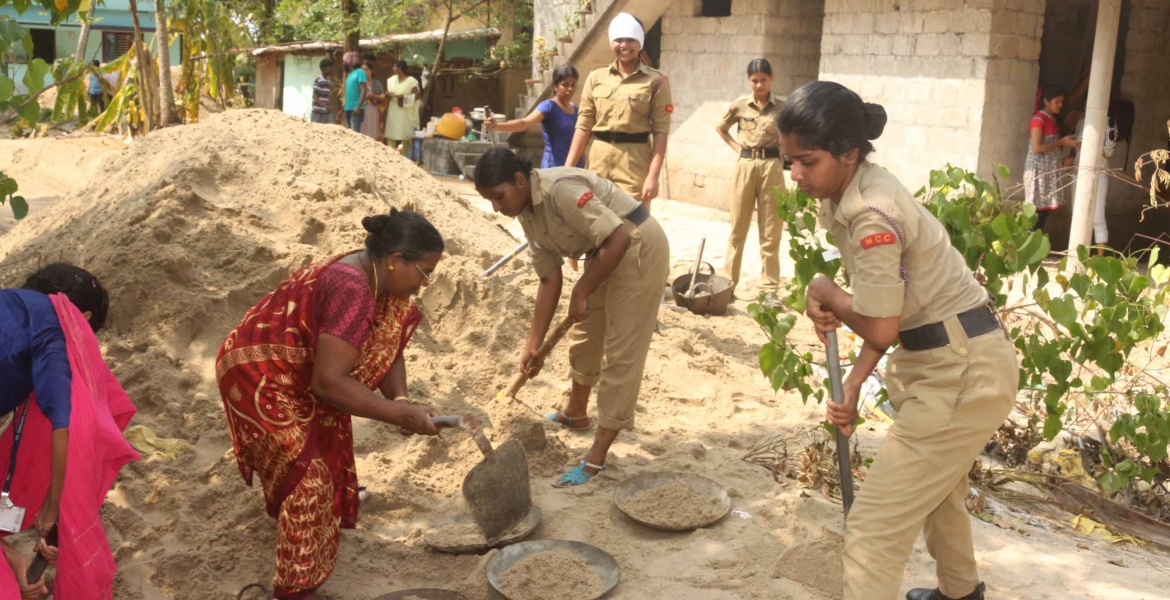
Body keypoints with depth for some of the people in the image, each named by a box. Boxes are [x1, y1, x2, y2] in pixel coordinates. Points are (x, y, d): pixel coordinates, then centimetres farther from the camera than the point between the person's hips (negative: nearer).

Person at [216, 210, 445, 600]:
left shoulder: (376, 278, -3)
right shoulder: (352, 290, -32)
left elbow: (387, 345, 2)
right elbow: (328, 382, -33)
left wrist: (401, 399, -16)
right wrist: (400, 414, -29)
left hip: (296, 372, 10)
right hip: (259, 376, -10)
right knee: (310, 472, -13)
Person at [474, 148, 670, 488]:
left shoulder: (560, 188, -27)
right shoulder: (527, 215, 2)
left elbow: (618, 238, -30)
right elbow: (550, 279, 5)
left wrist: (580, 294, -21)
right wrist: (533, 344, 4)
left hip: (639, 248, -9)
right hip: (604, 254, 10)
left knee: (621, 353, -7)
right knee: (582, 336, 20)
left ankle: (596, 459, -4)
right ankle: (575, 415, 43)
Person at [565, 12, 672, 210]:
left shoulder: (656, 81, -1)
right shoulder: (596, 78, 9)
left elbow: (661, 131, -5)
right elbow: (583, 126, 8)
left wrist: (653, 176, -14)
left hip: (634, 163, -3)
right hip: (599, 160, 3)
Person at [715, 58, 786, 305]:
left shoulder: (782, 107, 0)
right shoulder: (740, 105, 3)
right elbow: (720, 128, 18)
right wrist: (736, 147, 7)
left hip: (772, 167, -1)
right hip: (745, 166, 1)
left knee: (770, 233, 2)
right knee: (738, 228, 6)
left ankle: (770, 289, 7)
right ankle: (728, 283, 14)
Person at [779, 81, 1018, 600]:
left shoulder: (872, 214, -29)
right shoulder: (843, 198, 1)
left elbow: (880, 327, -22)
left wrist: (826, 296, -5)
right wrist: (852, 384, -1)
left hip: (964, 373, -10)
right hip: (946, 362, 10)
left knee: (874, 523, -8)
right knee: (936, 488, 33)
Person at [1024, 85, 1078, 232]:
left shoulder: (1052, 119, 15)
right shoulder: (1038, 119, -12)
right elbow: (1037, 148, -20)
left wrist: (1067, 143, 9)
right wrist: (1062, 142, -15)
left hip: (1049, 170, 9)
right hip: (1038, 169, -9)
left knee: (1045, 208, 7)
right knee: (1036, 209, -9)